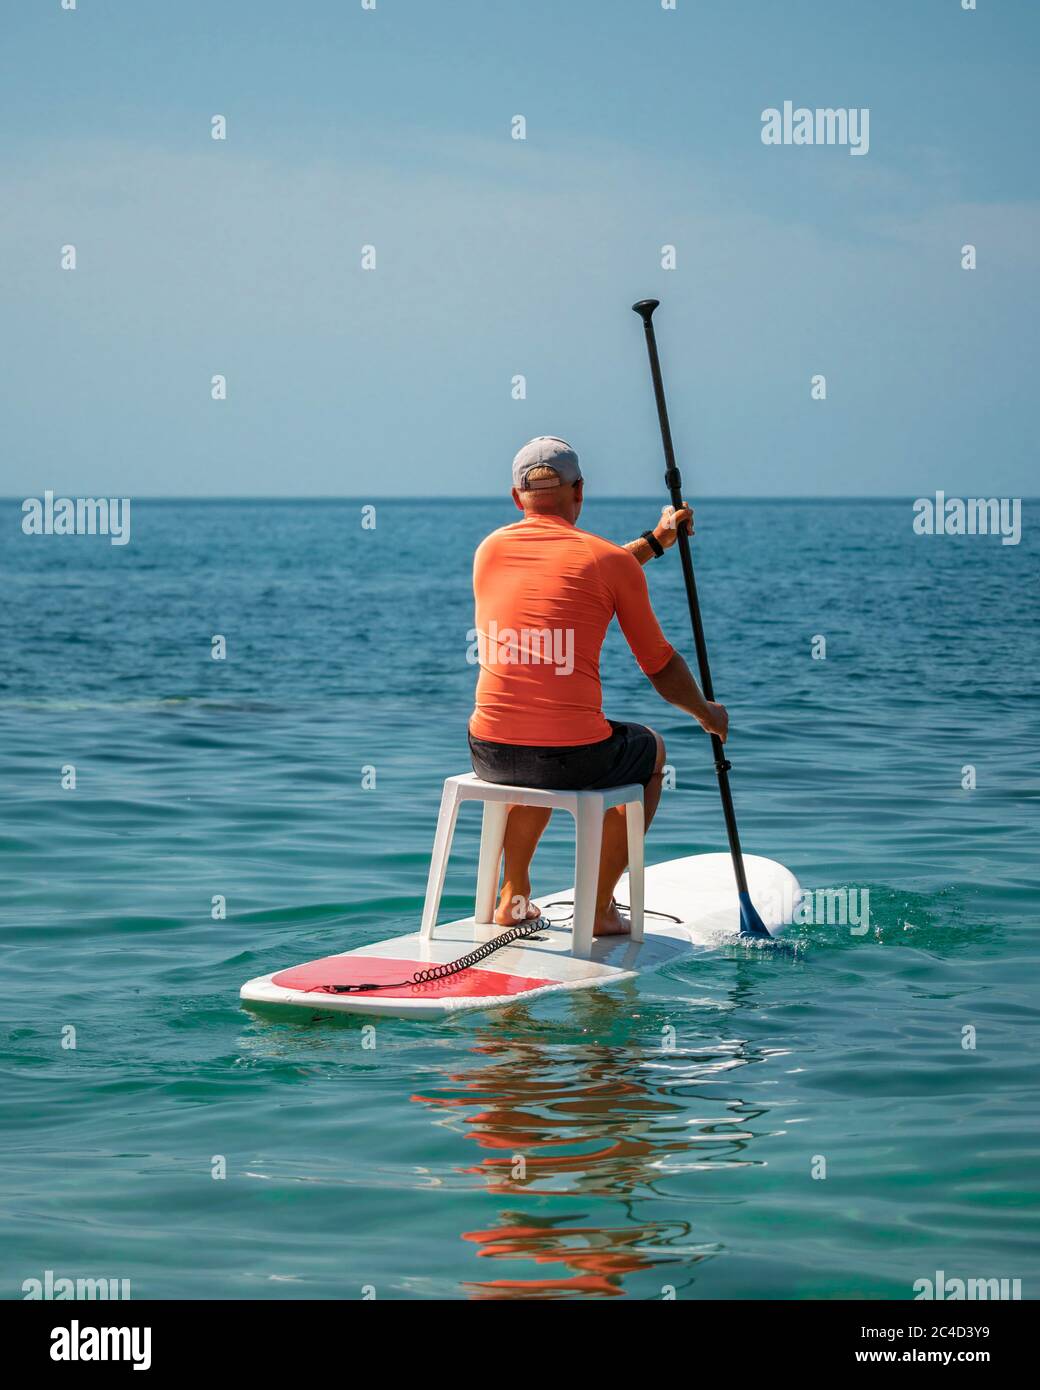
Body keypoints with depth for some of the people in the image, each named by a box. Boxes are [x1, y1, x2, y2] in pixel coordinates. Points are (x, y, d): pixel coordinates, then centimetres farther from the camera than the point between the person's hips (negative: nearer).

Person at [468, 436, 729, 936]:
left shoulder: (489, 550, 9)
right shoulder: (612, 560, -3)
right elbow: (662, 670, 6)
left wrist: (654, 541, 37)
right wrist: (708, 714, 25)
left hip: (490, 755, 4)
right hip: (575, 757, -4)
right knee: (651, 751, 29)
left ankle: (513, 896, 38)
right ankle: (600, 907, 27)